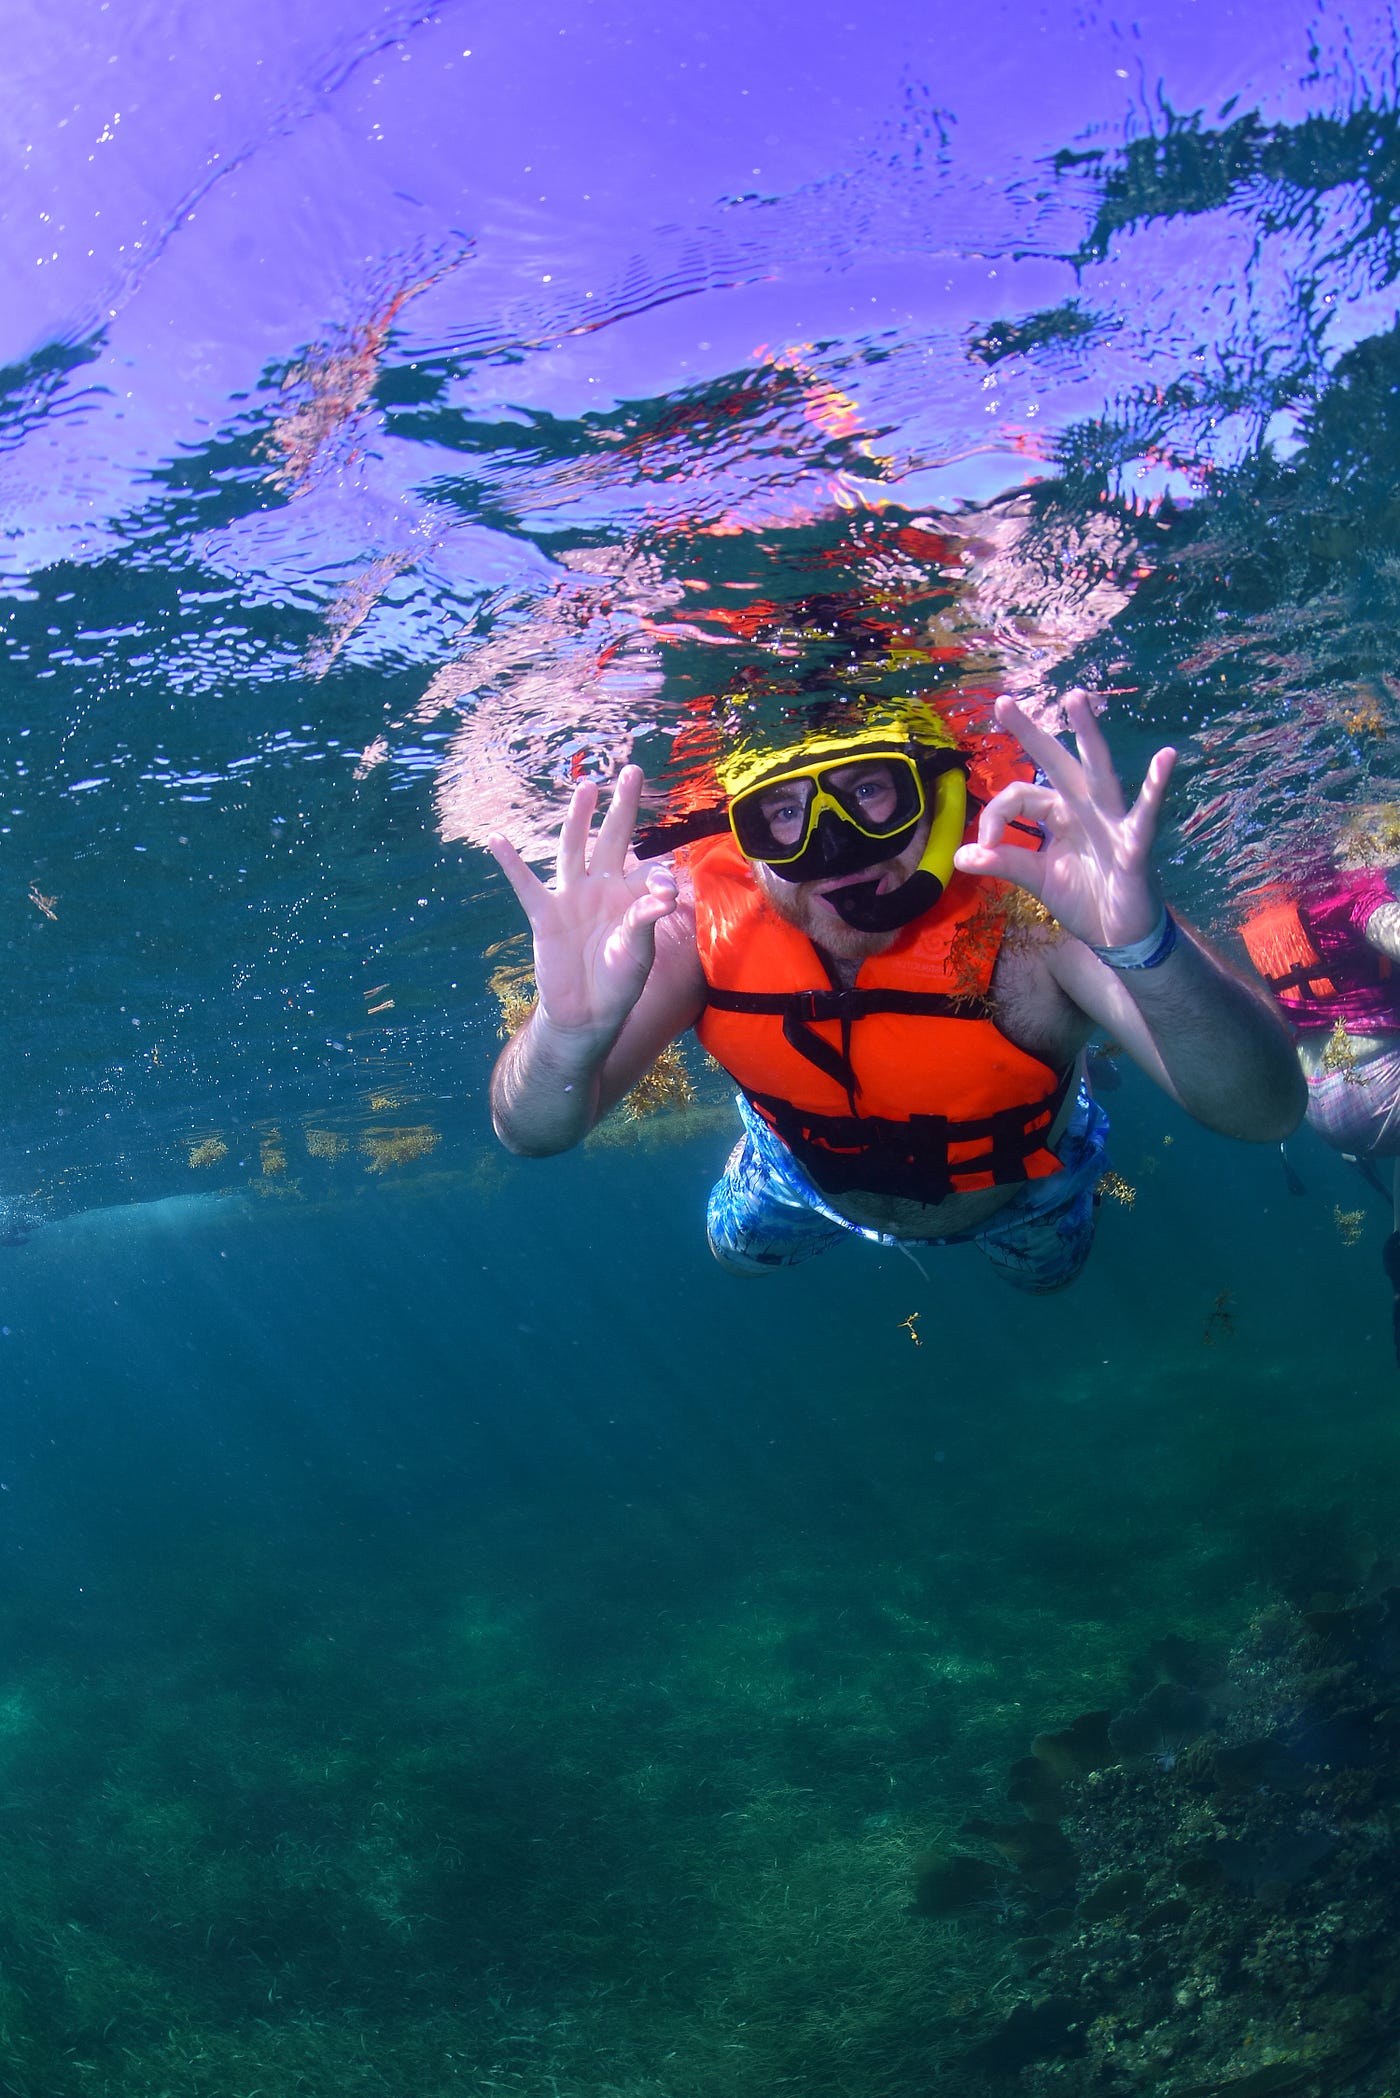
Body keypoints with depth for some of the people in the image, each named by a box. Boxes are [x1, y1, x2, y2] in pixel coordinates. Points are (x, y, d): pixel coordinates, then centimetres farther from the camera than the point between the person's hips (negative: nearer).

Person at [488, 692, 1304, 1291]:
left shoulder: (1034, 897, -45)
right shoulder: (701, 920, -37)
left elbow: (1268, 1112, -54)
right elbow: (532, 1133, -37)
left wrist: (1144, 947, -75)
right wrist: (569, 1035, -63)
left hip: (1016, 1180, -1)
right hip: (809, 1173, 2)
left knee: (1048, 1271, 31)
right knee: (738, 1251, 31)